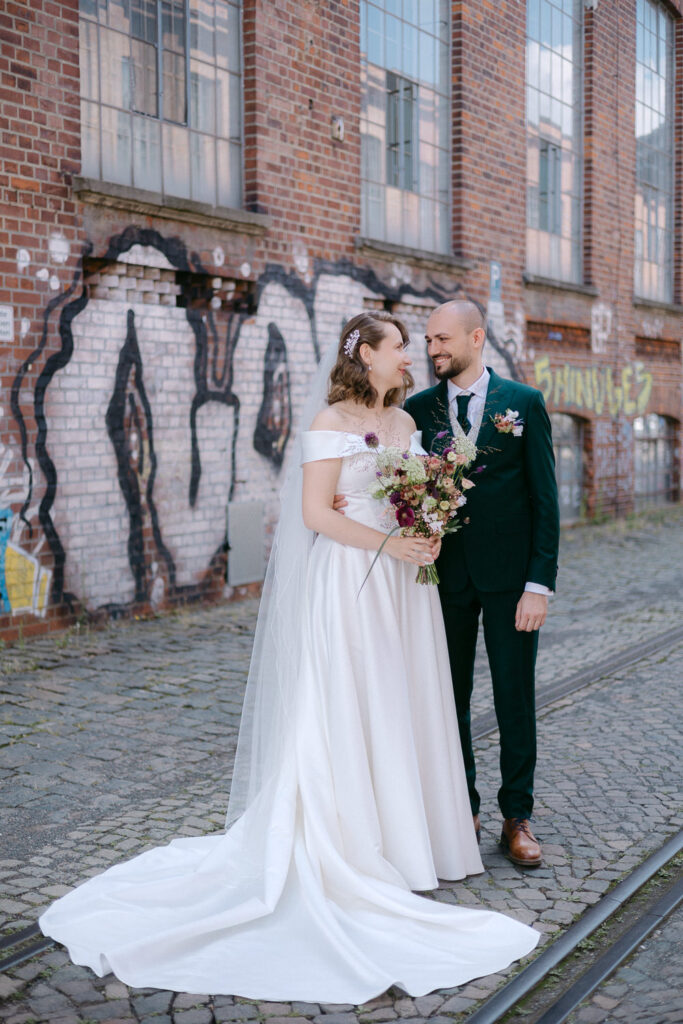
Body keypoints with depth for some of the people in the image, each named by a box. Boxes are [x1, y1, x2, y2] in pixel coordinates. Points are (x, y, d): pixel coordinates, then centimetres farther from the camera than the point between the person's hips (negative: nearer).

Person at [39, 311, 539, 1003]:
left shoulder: (405, 421, 13)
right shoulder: (329, 422, -9)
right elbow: (315, 513, -14)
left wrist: (429, 533, -1)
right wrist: (388, 544, -18)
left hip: (404, 583, 8)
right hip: (349, 582, -7)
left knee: (402, 707, 11)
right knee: (347, 710, -2)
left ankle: (405, 833, 23)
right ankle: (353, 843, 7)